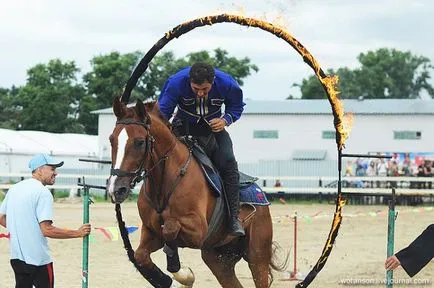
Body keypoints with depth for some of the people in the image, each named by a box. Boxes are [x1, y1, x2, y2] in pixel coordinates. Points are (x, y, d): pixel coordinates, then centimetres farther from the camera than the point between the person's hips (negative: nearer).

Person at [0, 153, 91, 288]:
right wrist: (78, 233, -15)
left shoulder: (14, 188, 10)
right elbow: (47, 230, -21)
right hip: (38, 259, -8)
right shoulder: (43, 192, -15)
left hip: (16, 256, 8)